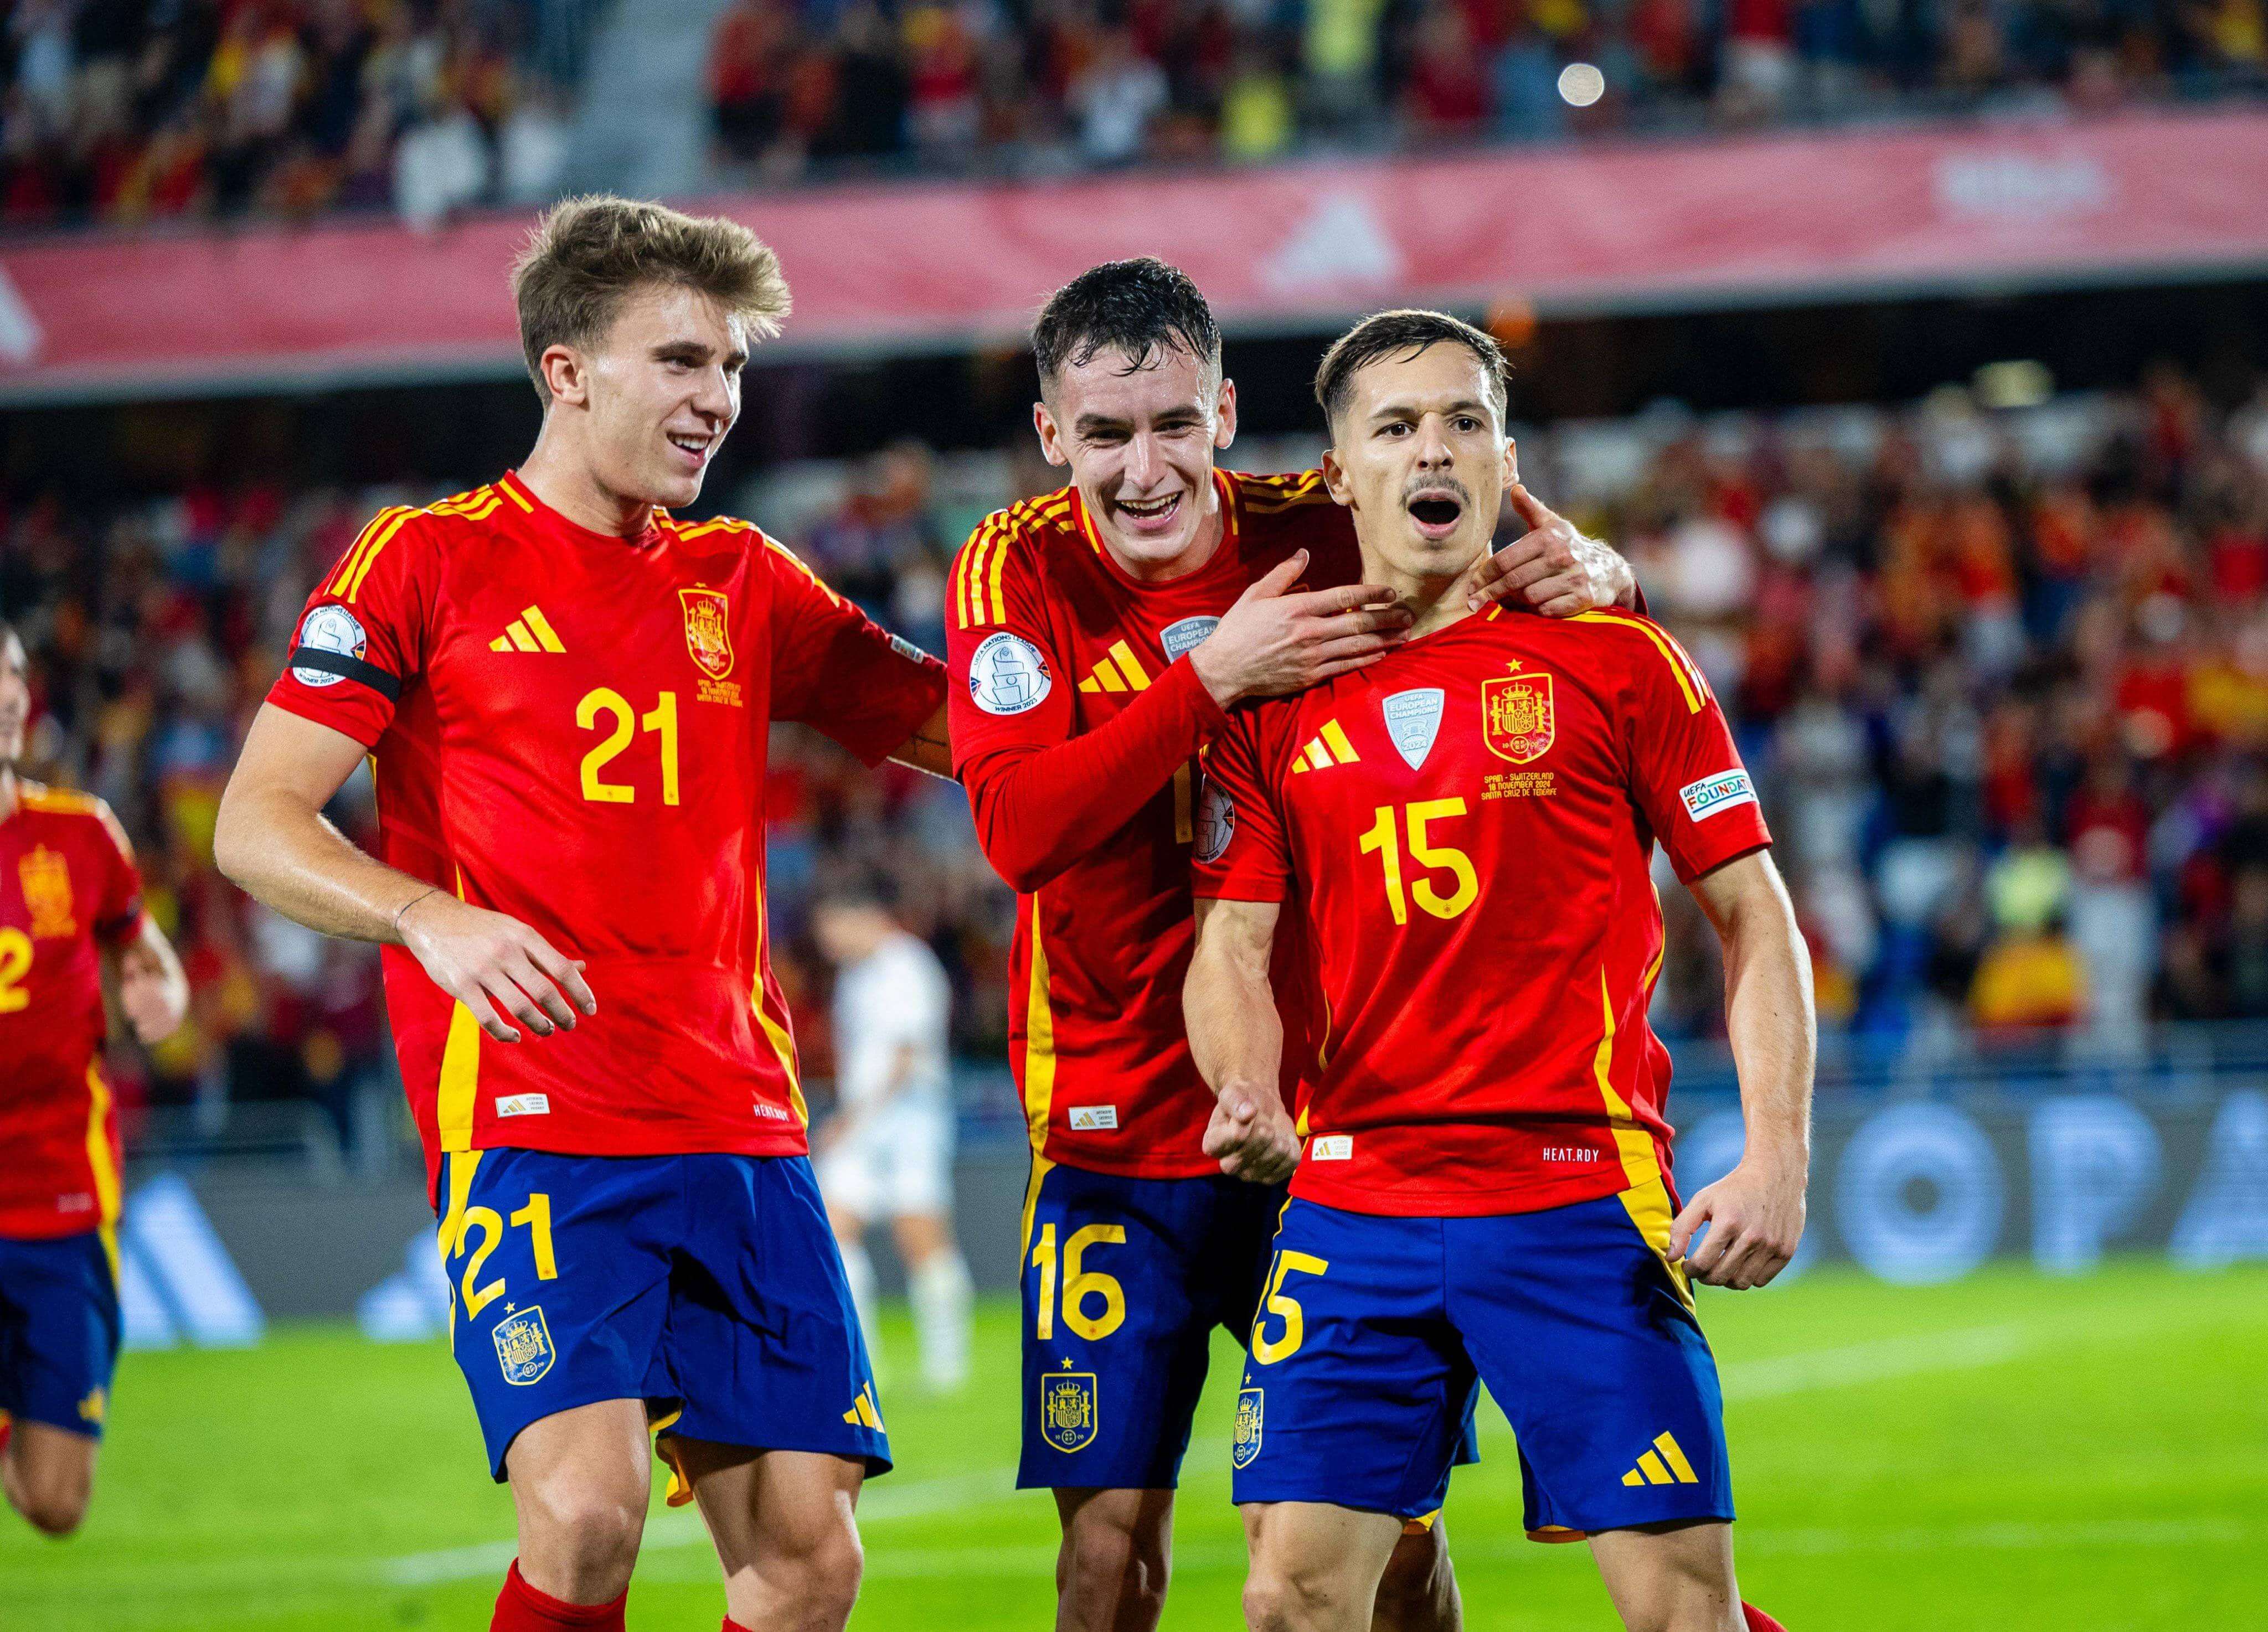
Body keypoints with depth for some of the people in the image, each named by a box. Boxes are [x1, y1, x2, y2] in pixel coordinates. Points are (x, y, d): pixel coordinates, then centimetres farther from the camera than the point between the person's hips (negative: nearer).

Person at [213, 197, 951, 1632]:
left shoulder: (743, 583, 17)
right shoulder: (428, 559, 3)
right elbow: (256, 825, -2)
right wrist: (430, 919, -20)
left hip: (743, 1126, 5)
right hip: (531, 1123, -5)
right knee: (588, 1513, -23)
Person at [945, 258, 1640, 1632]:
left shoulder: (1321, 538, -3)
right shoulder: (1018, 571, -5)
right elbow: (1017, 826, -18)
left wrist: (1588, 570, -19)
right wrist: (1210, 677, -27)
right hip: (1117, 1132, -1)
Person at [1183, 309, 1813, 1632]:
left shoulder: (1615, 663, 3)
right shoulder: (1279, 699, 9)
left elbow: (1754, 917, 3)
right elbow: (1233, 943, 7)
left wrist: (1777, 1160, -8)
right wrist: (1251, 1101, -15)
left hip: (1583, 1195, -2)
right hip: (1353, 1201, 2)